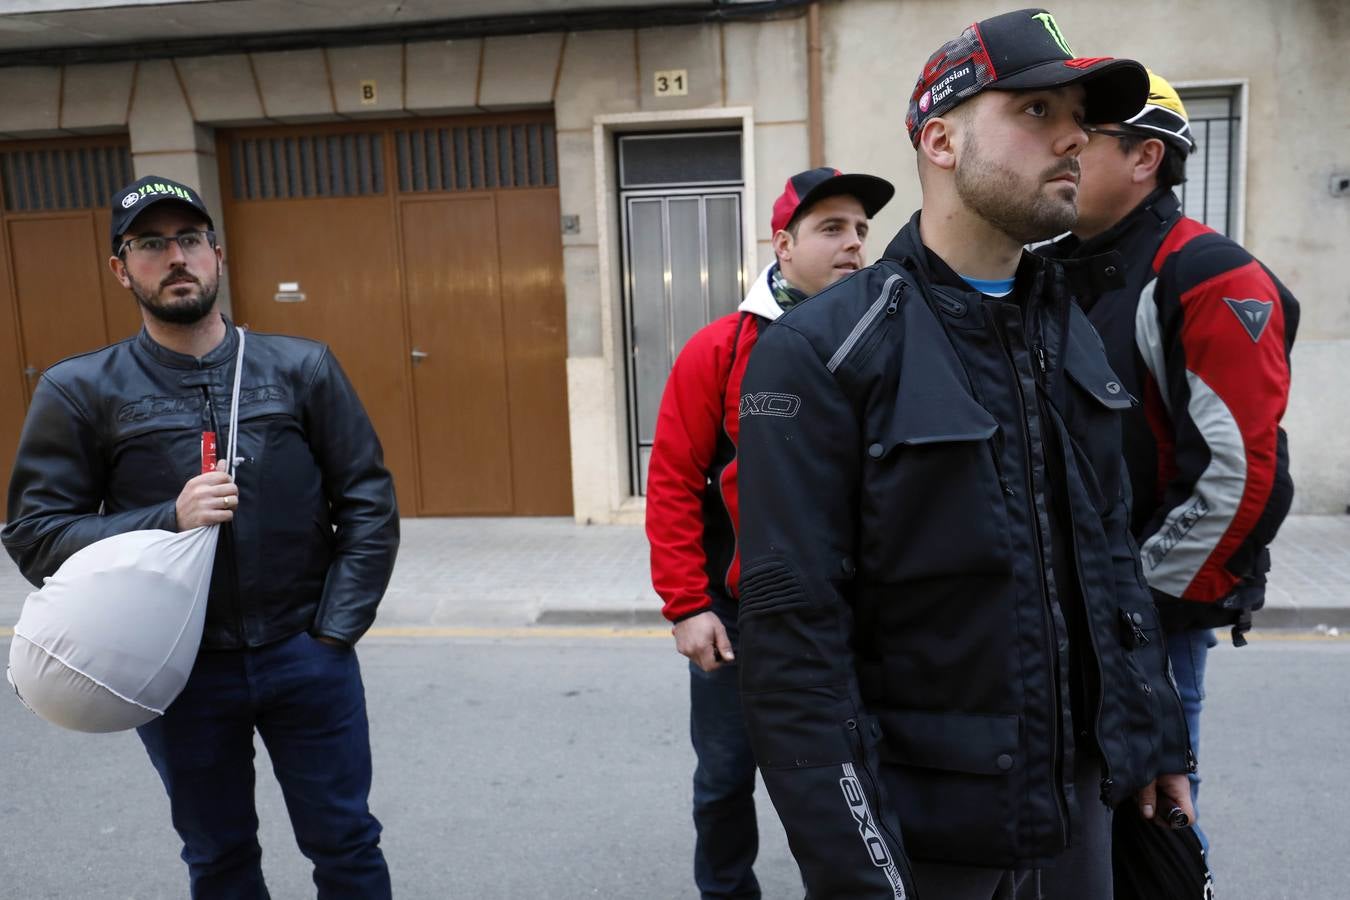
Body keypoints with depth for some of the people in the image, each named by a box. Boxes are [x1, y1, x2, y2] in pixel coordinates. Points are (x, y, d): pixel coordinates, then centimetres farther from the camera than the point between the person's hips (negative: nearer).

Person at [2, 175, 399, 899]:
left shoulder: (303, 367, -2)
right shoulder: (78, 391, -3)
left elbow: (368, 501, -1)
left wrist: (335, 628, -6)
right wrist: (169, 520, -19)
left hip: (307, 657, 0)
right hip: (178, 671, 1)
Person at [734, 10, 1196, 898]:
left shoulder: (1070, 330, 5)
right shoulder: (823, 354, -18)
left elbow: (1110, 549, 11)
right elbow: (793, 634, -21)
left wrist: (1156, 729, 10)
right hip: (915, 822, -6)